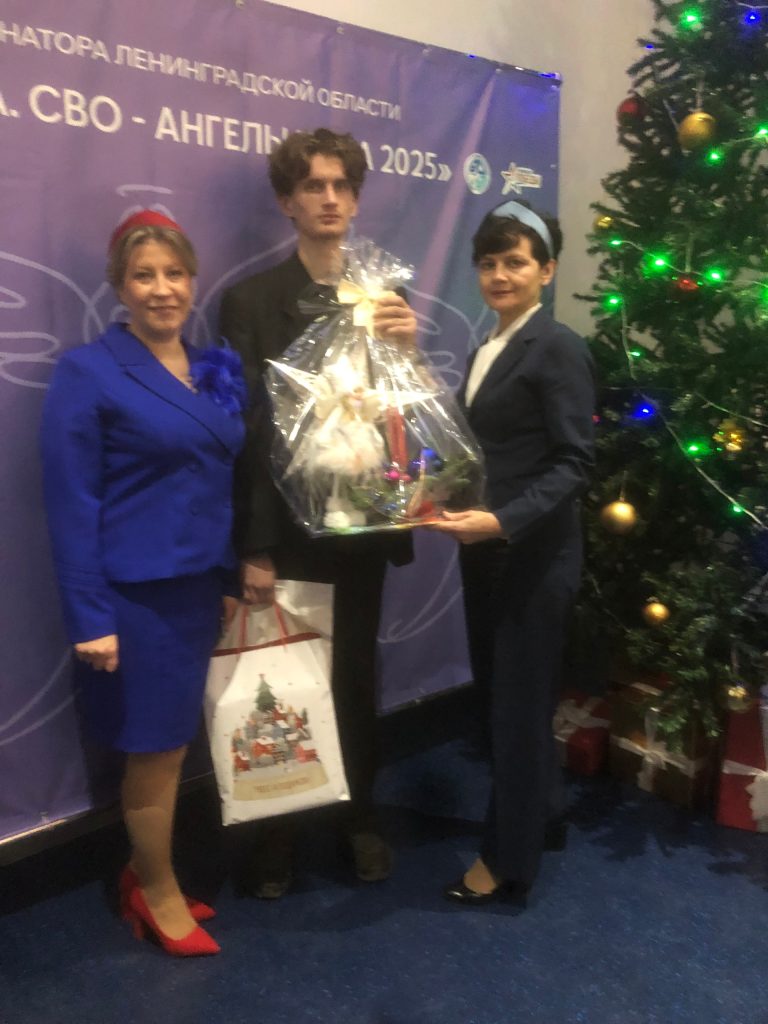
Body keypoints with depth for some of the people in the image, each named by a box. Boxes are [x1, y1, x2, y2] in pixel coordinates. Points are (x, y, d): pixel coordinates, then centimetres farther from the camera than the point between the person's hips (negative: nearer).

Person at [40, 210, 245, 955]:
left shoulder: (215, 371, 9)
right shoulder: (87, 372, -10)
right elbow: (70, 504, -13)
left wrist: (231, 577, 9)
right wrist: (90, 617, -16)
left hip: (199, 586, 6)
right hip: (135, 591, -6)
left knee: (168, 743, 16)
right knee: (157, 747, 7)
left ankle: (143, 877, 37)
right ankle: (157, 891, 30)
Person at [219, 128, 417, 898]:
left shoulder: (385, 295, 6)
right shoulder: (251, 299, -5)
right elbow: (243, 429, -10)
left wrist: (408, 347, -18)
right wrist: (252, 548, -13)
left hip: (362, 523, 3)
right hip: (287, 527, -3)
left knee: (355, 676, 15)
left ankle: (359, 818, 34)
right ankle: (273, 835, 28)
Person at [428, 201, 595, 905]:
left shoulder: (558, 349, -11)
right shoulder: (486, 351, 14)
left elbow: (574, 463, -17)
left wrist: (504, 522, -27)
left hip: (535, 550, -8)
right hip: (487, 548, 8)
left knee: (520, 698, 3)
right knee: (498, 690, 16)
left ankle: (509, 857, 20)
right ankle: (542, 817, 37)